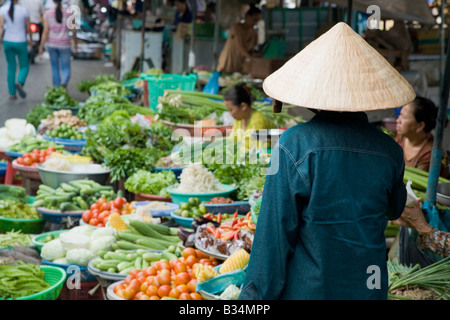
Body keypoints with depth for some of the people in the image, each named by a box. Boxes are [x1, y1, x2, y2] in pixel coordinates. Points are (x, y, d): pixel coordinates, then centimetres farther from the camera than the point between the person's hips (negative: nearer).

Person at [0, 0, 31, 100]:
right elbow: (28, 28, -3)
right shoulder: (24, 10, -12)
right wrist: (30, 39, 14)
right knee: (24, 67, 11)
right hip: (20, 43, -3)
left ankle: (12, 94, 13)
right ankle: (19, 83, -20)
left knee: (11, 68, 16)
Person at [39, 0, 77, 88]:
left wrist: (41, 47, -3)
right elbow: (74, 30, -4)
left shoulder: (48, 14, -9)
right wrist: (75, 45, 9)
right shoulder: (69, 13, -8)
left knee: (55, 68, 18)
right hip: (64, 45, -1)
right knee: (66, 70, 6)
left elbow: (45, 32, -10)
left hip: (52, 44, 1)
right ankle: (63, 83, -27)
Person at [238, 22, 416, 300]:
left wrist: (258, 293, -6)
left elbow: (276, 229, -13)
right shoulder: (390, 151, -3)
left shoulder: (294, 144, -15)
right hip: (370, 287, 4)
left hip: (305, 288, -4)